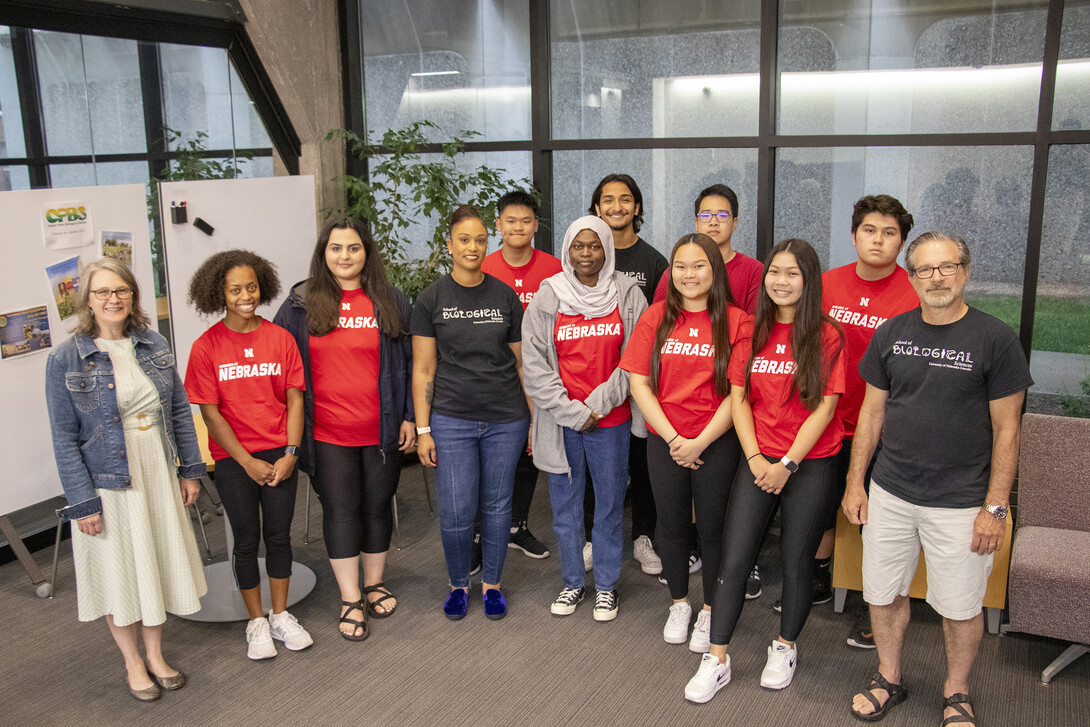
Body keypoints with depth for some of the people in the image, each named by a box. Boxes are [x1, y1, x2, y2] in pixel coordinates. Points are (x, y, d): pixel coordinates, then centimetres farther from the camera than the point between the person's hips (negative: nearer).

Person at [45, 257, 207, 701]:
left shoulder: (154, 345, 2)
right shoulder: (66, 360, -10)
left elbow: (180, 410, 6)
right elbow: (64, 438, -10)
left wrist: (190, 469, 4)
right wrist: (83, 502, -12)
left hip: (159, 478, 4)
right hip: (107, 484, -3)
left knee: (158, 563, 14)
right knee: (118, 572, 10)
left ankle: (155, 653, 34)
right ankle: (133, 662, 30)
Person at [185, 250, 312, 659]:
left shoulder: (280, 338, 0)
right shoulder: (206, 347, -6)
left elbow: (294, 398, 1)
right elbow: (210, 413, -6)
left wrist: (291, 452, -8)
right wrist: (247, 462, -10)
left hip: (280, 454, 2)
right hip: (234, 459, -1)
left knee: (279, 535, 9)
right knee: (246, 540, 8)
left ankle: (281, 616, 26)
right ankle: (257, 623, 24)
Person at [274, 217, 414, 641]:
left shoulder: (390, 302, 4)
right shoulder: (300, 304, 2)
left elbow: (409, 362, 6)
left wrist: (409, 416, 1)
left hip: (382, 430, 1)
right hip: (327, 433, -1)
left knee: (378, 506, 12)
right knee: (340, 510, 4)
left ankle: (374, 585, 31)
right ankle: (350, 601, 16)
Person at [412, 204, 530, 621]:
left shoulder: (505, 297, 4)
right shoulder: (431, 300, -1)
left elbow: (522, 362, 8)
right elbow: (423, 369, 0)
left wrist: (537, 419, 7)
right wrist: (423, 430, -4)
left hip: (505, 420, 2)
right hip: (452, 419, -1)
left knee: (497, 505, 10)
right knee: (456, 512, -1)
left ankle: (491, 583, 30)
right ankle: (458, 584, 24)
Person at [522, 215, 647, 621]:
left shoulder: (628, 294, 0)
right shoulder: (548, 296, 0)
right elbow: (533, 362, -3)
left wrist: (598, 404, -10)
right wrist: (571, 412, -10)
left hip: (611, 420, 0)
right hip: (561, 420, 1)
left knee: (609, 504, 9)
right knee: (565, 505, 11)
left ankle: (606, 586, 27)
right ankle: (573, 583, 29)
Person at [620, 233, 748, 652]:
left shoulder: (735, 321, -6)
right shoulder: (656, 318, 1)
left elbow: (738, 392, -9)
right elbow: (639, 384, -3)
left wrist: (700, 441, -14)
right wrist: (672, 437, -10)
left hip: (717, 443, -2)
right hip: (665, 441, 2)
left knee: (713, 527, 9)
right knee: (672, 526, 15)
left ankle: (711, 611, 30)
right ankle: (679, 605, 36)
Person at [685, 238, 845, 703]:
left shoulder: (826, 335, -6)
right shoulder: (752, 332, 5)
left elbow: (825, 407, -10)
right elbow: (739, 399, 4)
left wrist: (787, 464, -13)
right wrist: (755, 458, -7)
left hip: (811, 465, -2)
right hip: (759, 461, 3)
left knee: (795, 561, 9)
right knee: (734, 560, 1)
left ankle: (785, 647, 32)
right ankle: (716, 660, 11)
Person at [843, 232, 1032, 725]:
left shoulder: (995, 339, -7)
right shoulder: (891, 333, 3)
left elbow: (1006, 429, -6)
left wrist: (995, 506, -9)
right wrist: (855, 482, 6)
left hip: (960, 503, -3)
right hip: (889, 494, 3)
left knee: (961, 607, 9)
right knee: (884, 594, 13)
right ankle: (889, 680, 35)